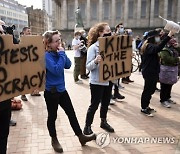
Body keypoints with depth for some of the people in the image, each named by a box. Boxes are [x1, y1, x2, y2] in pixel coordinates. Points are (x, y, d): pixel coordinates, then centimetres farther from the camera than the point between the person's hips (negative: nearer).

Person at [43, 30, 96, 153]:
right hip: (51, 91, -7)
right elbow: (57, 70, -29)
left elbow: (68, 65, 2)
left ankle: (81, 137, 24)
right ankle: (54, 140, 30)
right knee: (52, 116, 10)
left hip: (61, 89, 7)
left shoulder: (57, 52, 4)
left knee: (71, 113, 12)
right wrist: (61, 54, -23)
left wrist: (62, 53, -11)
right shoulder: (46, 56, -19)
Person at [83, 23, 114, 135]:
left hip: (108, 79, 6)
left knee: (106, 103, 19)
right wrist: (96, 61, -36)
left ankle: (104, 122, 38)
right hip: (97, 82, -6)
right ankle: (88, 126, 18)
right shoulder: (93, 47, -14)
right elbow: (88, 66, -17)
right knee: (94, 105, 3)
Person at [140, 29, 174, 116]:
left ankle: (146, 106, 29)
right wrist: (169, 36, -44)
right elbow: (158, 48, -40)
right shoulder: (149, 46, -19)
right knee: (148, 90, -1)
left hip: (152, 72, 10)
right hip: (149, 72, -10)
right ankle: (143, 108, 10)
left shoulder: (150, 46, 15)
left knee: (151, 90, 17)